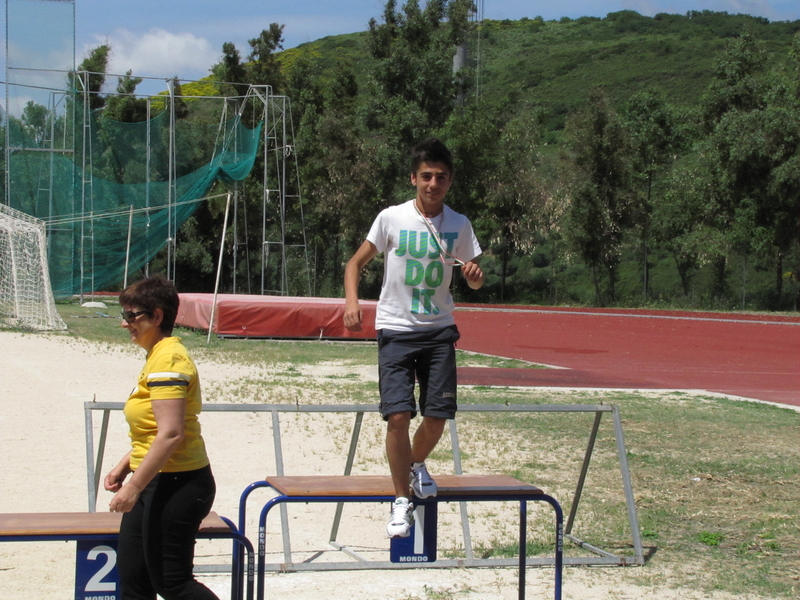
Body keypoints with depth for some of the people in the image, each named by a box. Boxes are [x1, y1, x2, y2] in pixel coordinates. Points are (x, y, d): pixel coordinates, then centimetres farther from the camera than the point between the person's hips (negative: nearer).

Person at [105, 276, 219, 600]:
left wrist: (134, 486, -23)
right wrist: (123, 467, 22)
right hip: (157, 485, 11)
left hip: (176, 485, -11)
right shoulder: (156, 357, 15)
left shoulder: (168, 360, -18)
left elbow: (171, 434, -25)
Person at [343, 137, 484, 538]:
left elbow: (474, 281, 11)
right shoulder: (392, 218, -6)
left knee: (438, 414, -2)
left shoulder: (459, 225, 2)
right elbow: (356, 263, 1)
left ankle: (417, 465, 31)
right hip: (396, 329, -2)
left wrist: (475, 275, -14)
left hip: (439, 329, 3)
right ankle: (401, 500, 3)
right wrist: (351, 301, -17)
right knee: (398, 414, -12)